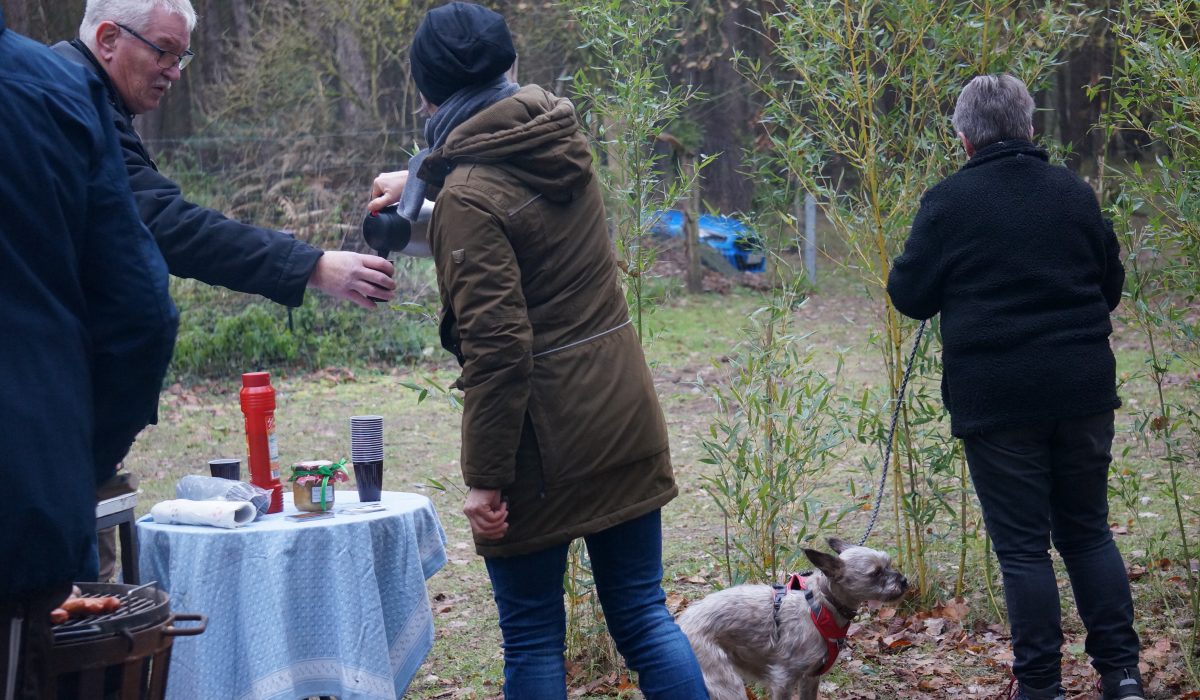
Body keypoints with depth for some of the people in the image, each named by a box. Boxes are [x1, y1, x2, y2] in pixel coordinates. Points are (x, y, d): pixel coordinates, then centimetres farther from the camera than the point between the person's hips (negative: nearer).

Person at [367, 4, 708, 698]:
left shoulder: (468, 197, -17)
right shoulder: (561, 137, 5)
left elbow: (497, 351, -21)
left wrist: (485, 477, -15)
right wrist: (421, 176, 40)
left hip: (544, 438, -7)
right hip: (625, 419, 7)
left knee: (533, 639, 7)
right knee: (643, 616, 12)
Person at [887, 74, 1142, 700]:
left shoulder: (949, 202, -8)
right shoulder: (1075, 193, 4)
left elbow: (910, 296, -2)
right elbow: (1111, 285, 15)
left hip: (995, 397, -4)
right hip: (1083, 389, 4)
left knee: (1022, 546, 3)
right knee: (1088, 532, 15)